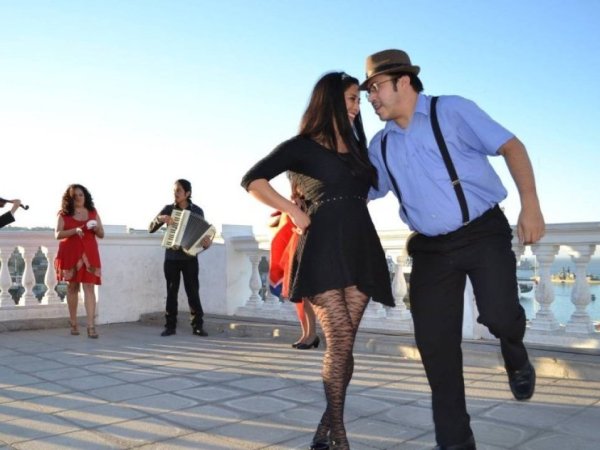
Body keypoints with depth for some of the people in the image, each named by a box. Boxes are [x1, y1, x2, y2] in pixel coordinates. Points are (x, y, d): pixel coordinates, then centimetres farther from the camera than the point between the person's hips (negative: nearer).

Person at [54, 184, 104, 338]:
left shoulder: (93, 213, 9)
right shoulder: (64, 214, 4)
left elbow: (101, 235, 12)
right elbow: (57, 234, -6)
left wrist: (96, 228, -10)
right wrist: (74, 230, -20)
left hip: (89, 254, 0)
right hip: (70, 254, 0)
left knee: (89, 287, -9)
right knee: (72, 287, 8)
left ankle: (91, 326, -13)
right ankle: (73, 324, 19)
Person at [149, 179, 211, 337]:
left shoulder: (197, 211, 2)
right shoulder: (168, 209, 3)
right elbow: (150, 228, 2)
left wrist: (206, 243, -18)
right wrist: (160, 219, -18)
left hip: (190, 258, -1)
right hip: (171, 257, 1)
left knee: (193, 292, -2)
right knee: (171, 292, 5)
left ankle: (197, 326, 2)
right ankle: (170, 326, 11)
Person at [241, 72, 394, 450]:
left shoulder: (356, 148, 21)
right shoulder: (303, 146, 4)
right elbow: (253, 181, -2)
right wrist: (296, 212, -7)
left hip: (361, 249, 5)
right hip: (324, 248, -5)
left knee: (344, 344, 3)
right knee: (340, 342, -12)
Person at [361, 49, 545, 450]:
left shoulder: (452, 111, -3)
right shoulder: (381, 145, 11)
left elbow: (511, 147, -5)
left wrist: (530, 204, -16)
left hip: (484, 233, -4)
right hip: (431, 249, 5)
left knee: (499, 316, -24)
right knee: (435, 345, 2)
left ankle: (515, 357, 16)